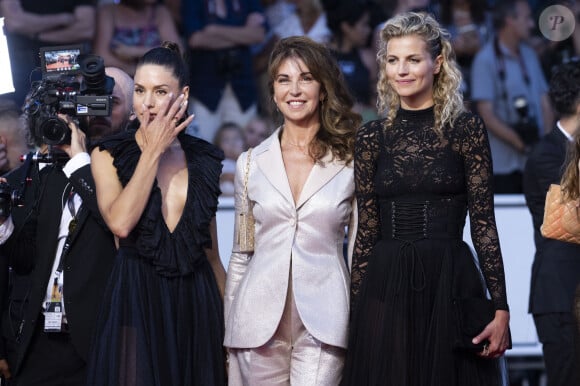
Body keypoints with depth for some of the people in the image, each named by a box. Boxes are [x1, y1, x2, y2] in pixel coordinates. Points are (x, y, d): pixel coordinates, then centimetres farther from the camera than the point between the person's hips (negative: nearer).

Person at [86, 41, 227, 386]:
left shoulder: (204, 159, 8)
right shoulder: (109, 155, 1)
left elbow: (211, 251, 13)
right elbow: (121, 223, -18)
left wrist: (230, 318, 11)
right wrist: (153, 150, -12)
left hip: (195, 305, 2)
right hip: (136, 301, -2)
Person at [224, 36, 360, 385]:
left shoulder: (350, 161, 4)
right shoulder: (252, 163, 10)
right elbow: (240, 255, 14)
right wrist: (229, 337, 11)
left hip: (323, 322, -2)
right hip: (261, 324, 2)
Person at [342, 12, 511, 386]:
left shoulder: (466, 128, 0)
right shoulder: (372, 138, 8)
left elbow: (483, 222, -3)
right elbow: (366, 230, 9)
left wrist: (501, 308, -9)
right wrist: (354, 309, 5)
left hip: (450, 285, -2)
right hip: (384, 289, 2)